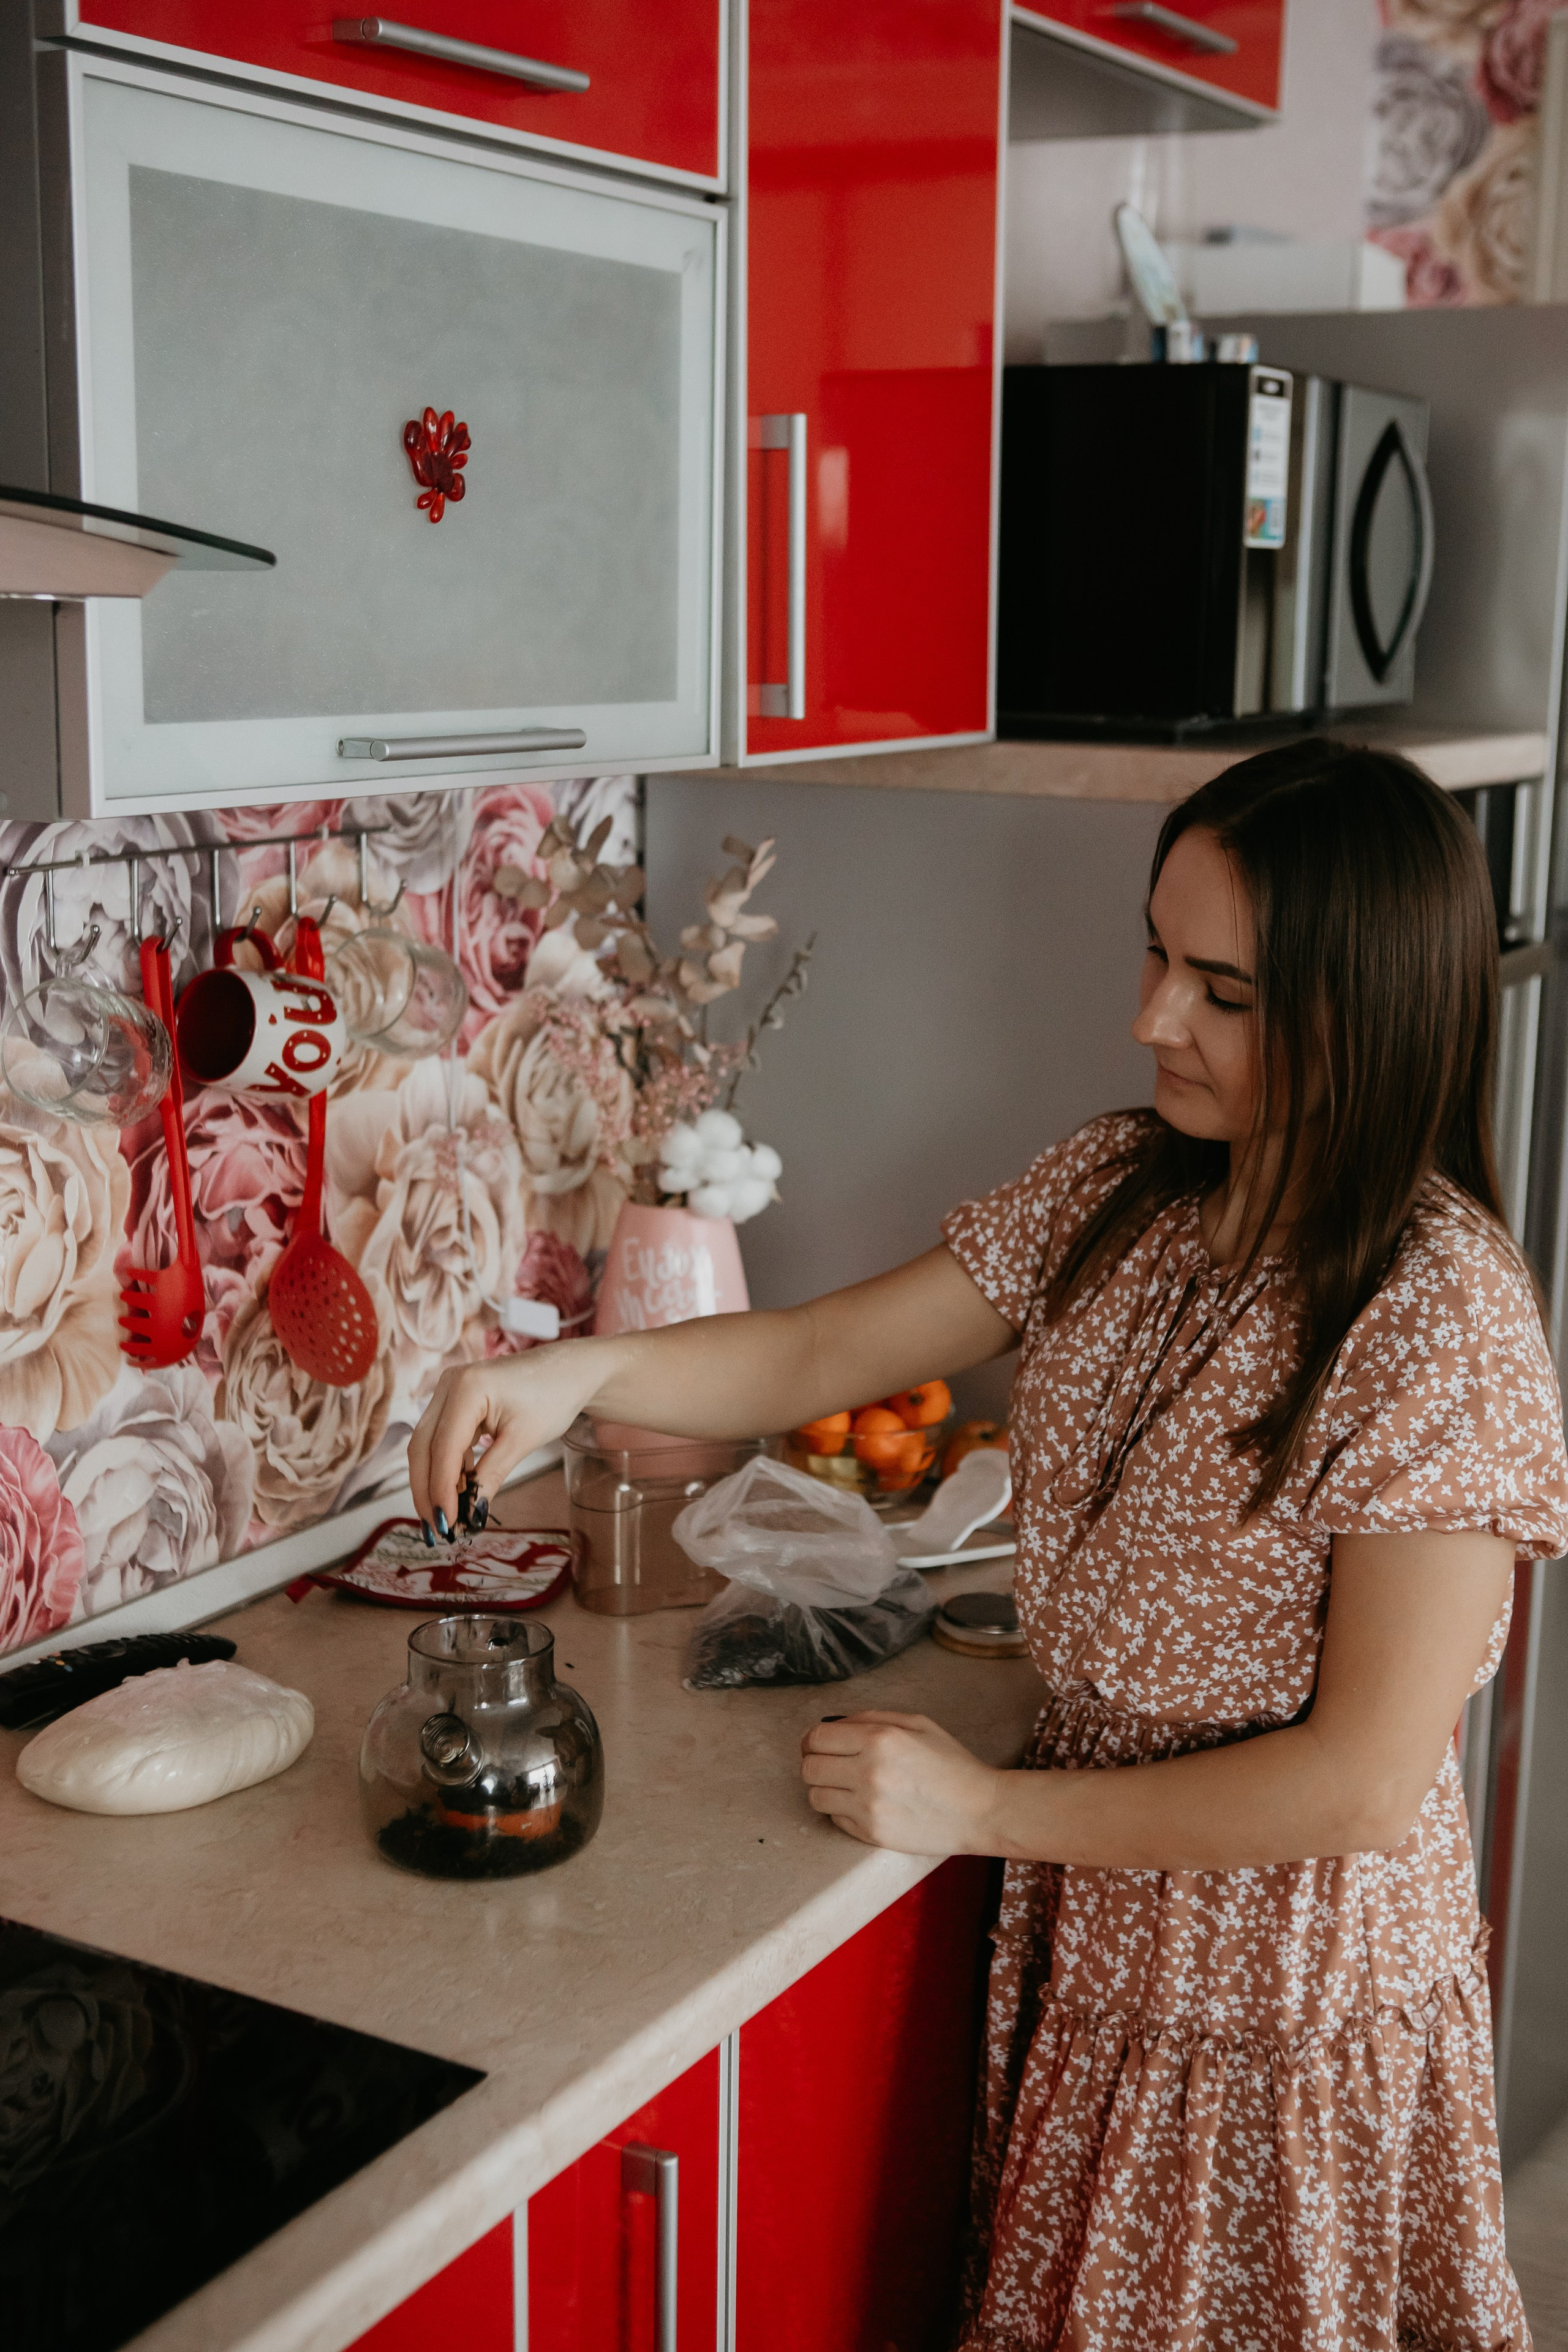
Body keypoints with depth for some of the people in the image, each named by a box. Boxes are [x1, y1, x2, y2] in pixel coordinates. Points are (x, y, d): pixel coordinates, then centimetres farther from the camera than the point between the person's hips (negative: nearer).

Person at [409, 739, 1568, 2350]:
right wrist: (578, 1370, -19)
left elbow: (1364, 1782, -23)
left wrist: (986, 1810, -18)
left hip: (1285, 2006, -6)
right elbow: (832, 1351, -1)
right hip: (1085, 1945, 6)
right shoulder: (1117, 1189, -4)